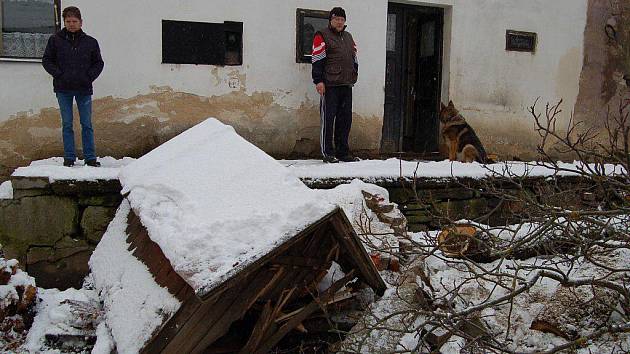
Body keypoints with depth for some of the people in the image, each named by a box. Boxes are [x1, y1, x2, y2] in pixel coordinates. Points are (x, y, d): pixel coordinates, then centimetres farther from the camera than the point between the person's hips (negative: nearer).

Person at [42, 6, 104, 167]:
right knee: (67, 124, 4)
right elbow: (47, 60, 7)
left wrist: (90, 76, -2)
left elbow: (99, 63, 13)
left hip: (84, 89, 0)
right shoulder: (55, 40, 3)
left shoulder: (90, 42, 5)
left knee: (87, 124, 3)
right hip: (63, 89, 0)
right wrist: (58, 74, -6)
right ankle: (69, 157, 10)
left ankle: (90, 157, 8)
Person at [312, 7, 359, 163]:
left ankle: (343, 152, 13)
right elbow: (317, 60, -6)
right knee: (328, 118, -6)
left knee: (345, 119, 6)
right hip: (329, 85, -6)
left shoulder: (348, 37, 22)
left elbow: (354, 59, 28)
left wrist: (354, 76, 18)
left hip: (346, 85, 7)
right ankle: (327, 153, -1)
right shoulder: (322, 36, 1)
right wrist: (319, 81, -13)